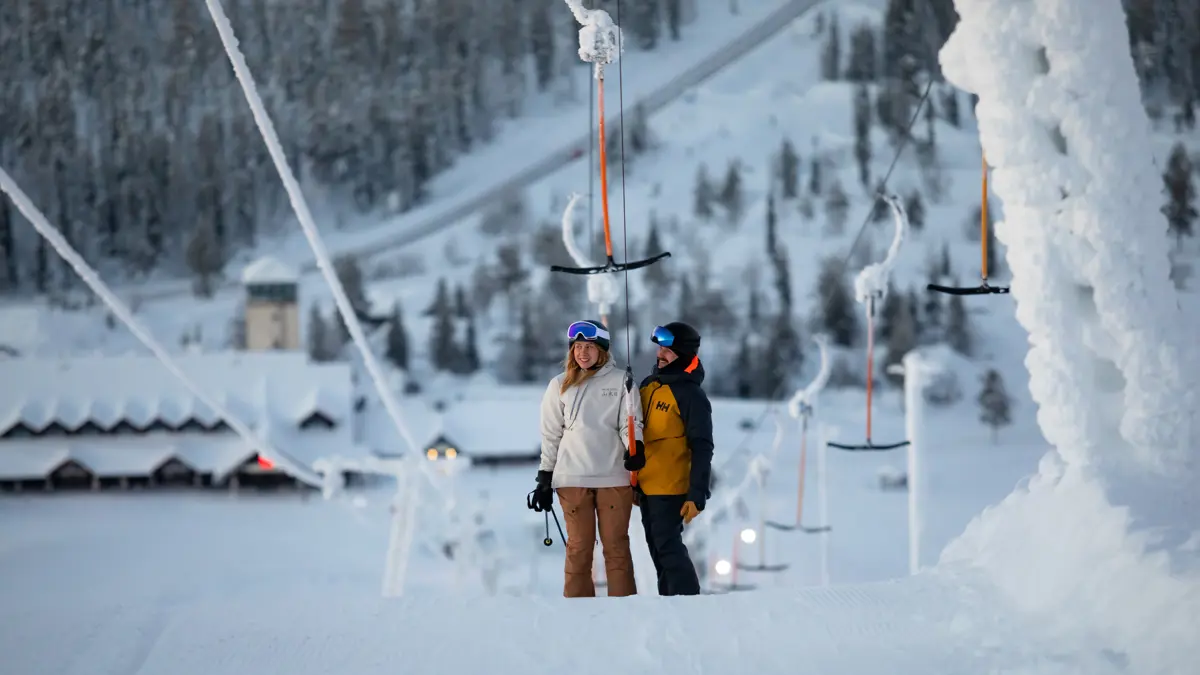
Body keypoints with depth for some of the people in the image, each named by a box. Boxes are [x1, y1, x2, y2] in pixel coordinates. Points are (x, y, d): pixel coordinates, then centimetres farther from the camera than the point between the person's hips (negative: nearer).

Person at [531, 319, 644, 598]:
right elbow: (551, 435, 13)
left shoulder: (620, 382, 5)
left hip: (614, 476, -1)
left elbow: (630, 422, 2)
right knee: (579, 547, 0)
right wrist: (544, 478, 9)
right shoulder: (560, 385, 10)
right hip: (572, 477, 1)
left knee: (616, 546, 1)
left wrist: (635, 446, -19)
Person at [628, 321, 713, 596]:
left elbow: (701, 449, -15)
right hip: (647, 485, 8)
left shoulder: (691, 395, -12)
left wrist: (697, 495, -20)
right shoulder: (649, 385, 11)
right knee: (658, 550, 12)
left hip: (671, 488, -8)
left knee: (668, 546, -12)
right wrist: (633, 479, 20)